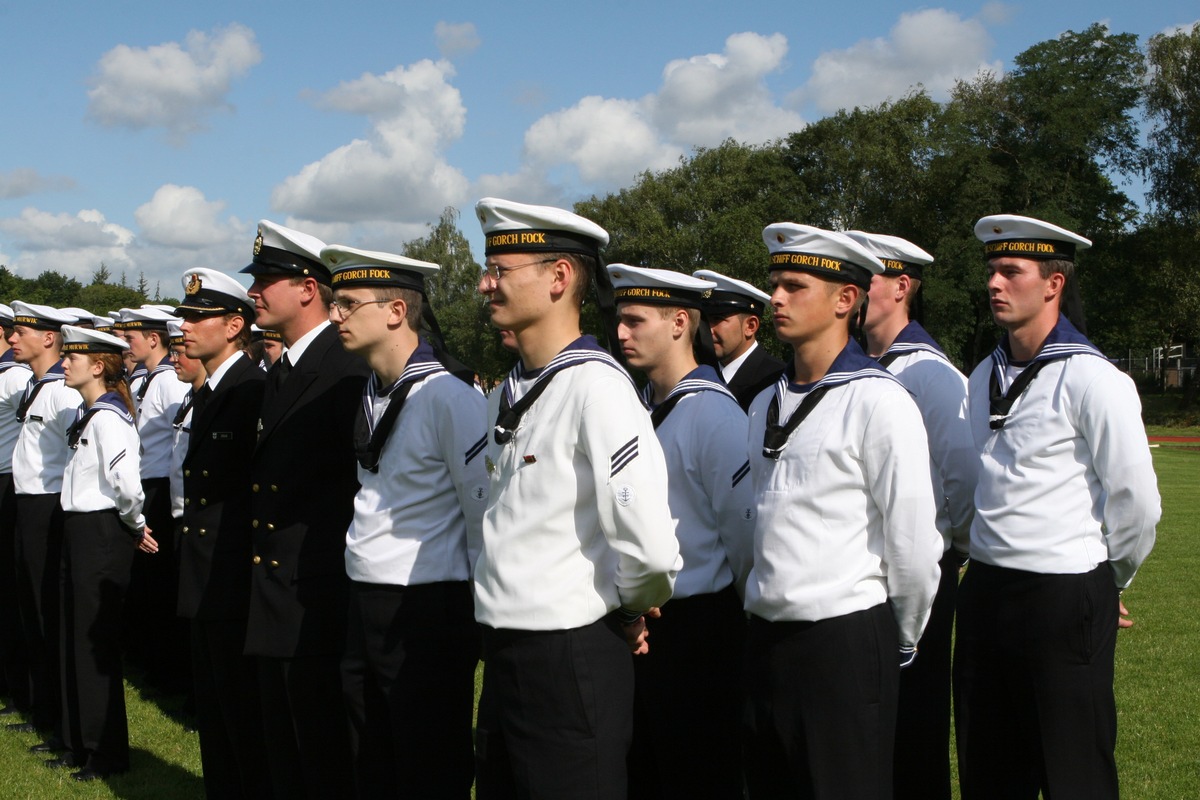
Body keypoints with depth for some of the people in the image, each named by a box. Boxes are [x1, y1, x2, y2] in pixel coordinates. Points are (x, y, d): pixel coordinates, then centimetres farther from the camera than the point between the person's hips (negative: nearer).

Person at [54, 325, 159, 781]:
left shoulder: (108, 417, -18)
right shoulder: (88, 414, 11)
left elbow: (126, 483, -29)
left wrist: (135, 526, -13)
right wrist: (134, 526, 10)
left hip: (101, 534, -10)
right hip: (80, 532, 10)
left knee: (96, 642, -1)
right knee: (75, 638, 16)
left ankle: (108, 755, 11)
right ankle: (81, 744, 28)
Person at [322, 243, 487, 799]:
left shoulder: (449, 398, -16)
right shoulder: (369, 395, 9)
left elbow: (488, 516, -14)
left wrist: (480, 618, -8)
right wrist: (363, 603, 15)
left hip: (427, 615, -8)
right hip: (365, 607, 8)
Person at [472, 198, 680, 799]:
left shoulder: (596, 385, -18)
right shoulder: (506, 397, 10)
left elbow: (650, 550, -25)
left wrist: (629, 608, -6)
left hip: (573, 661, -8)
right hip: (505, 653, 8)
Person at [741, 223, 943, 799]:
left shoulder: (878, 401, -11)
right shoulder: (765, 406, 11)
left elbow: (914, 542, -11)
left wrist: (902, 644, 0)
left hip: (845, 643, -7)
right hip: (766, 637, 7)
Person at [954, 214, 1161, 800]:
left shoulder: (1091, 380, -13)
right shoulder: (984, 377, 10)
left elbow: (1137, 501, -11)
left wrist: (1109, 581, 3)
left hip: (1063, 599, -7)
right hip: (984, 592, 7)